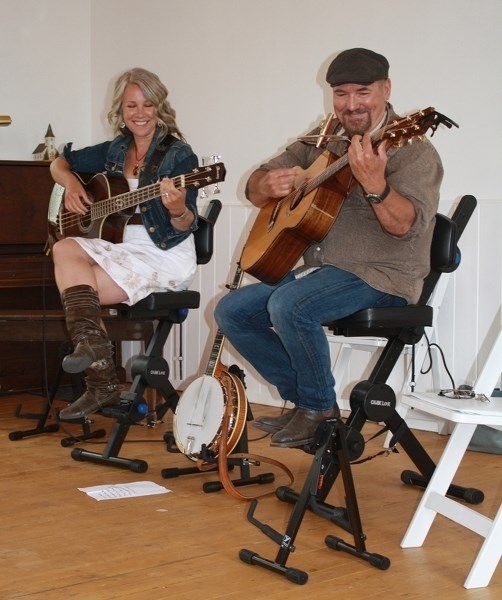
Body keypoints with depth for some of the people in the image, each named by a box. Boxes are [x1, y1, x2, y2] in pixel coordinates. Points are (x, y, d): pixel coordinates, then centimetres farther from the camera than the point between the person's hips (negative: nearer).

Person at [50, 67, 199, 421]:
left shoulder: (179, 155, -7)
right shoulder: (115, 151, 10)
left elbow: (186, 227, -14)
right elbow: (60, 163, 21)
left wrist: (177, 210, -37)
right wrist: (71, 183, 0)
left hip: (166, 256, -6)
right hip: (122, 249, 6)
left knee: (76, 289, -21)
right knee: (66, 249, -22)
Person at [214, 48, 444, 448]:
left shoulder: (412, 150, -9)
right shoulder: (320, 143, 12)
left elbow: (406, 226, -24)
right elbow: (255, 192, 13)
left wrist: (374, 184, -42)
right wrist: (271, 183, -12)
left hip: (381, 277, -8)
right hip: (320, 270, 8)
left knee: (288, 306, -31)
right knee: (232, 311, 0)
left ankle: (320, 409, -7)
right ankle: (304, 400, 8)